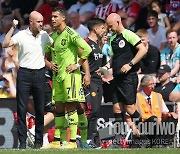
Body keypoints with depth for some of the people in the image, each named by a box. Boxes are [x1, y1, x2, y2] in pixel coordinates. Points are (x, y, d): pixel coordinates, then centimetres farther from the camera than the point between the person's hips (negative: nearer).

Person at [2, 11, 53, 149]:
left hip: (40, 74, 3)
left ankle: (39, 141, 12)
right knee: (22, 109, -3)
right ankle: (22, 142, -1)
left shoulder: (44, 35, 6)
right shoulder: (21, 35, -5)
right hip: (24, 74, -3)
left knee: (40, 109, 5)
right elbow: (5, 44, -19)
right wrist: (13, 28, -22)